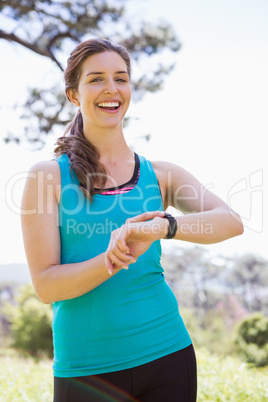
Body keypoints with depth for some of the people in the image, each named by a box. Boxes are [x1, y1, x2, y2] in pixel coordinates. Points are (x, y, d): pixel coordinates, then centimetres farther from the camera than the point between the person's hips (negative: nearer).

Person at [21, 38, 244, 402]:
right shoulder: (48, 176, -2)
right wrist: (114, 259, -26)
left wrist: (164, 226, -29)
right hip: (85, 368, -2)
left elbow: (232, 222, -11)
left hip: (165, 355, 2)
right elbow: (45, 284, -8)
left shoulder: (160, 175, 4)